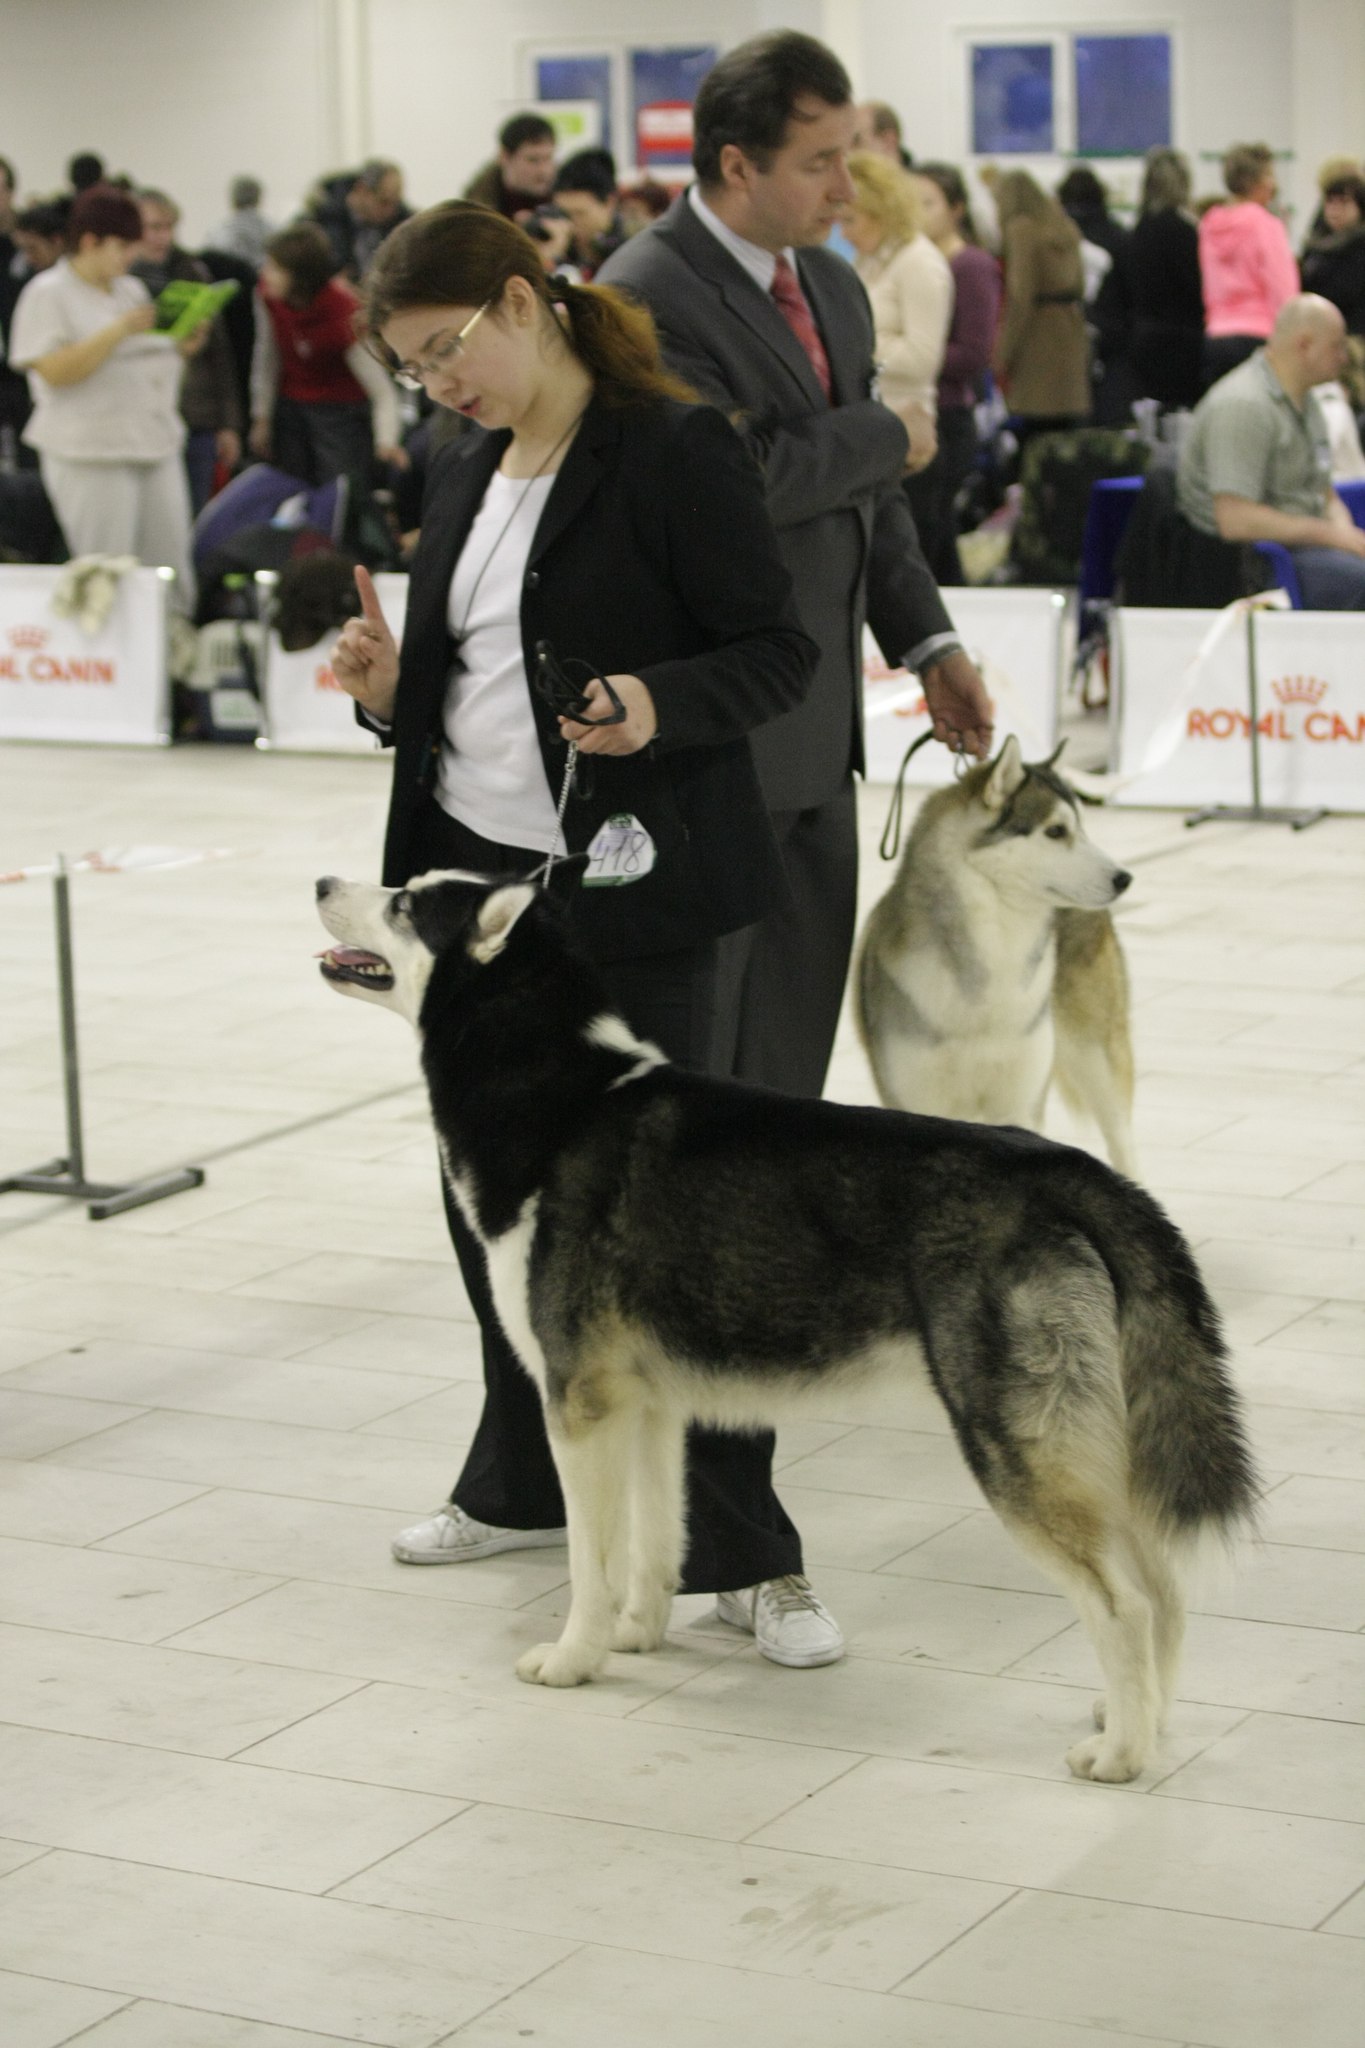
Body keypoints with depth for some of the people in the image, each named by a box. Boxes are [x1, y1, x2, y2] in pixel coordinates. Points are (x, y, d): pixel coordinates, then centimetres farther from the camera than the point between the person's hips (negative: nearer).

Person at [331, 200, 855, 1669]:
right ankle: (525, 1483, 33)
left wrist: (659, 706, -28)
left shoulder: (672, 449, -10)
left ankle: (743, 1555, 2)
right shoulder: (465, 475, 14)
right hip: (474, 880, 8)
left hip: (629, 893, -8)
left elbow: (778, 649, -11)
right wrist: (388, 689, 0)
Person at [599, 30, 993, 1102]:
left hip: (815, 730, 9)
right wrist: (887, 435, -10)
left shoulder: (834, 287, 12)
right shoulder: (645, 295, -16)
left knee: (797, 1020, 15)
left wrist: (929, 641, 7)